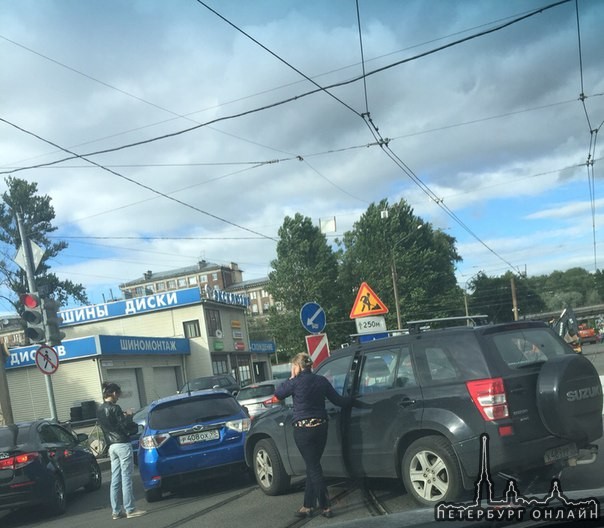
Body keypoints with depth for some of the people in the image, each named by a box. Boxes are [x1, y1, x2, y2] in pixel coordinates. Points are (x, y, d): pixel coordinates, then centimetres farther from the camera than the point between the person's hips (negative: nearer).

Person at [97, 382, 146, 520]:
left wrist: (124, 417, 17)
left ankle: (116, 511, 11)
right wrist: (129, 417, 3)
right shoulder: (114, 408, -14)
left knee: (115, 479, 9)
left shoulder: (99, 410, 11)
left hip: (112, 446, 8)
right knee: (126, 478, -5)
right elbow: (125, 426, -15)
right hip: (122, 445, -8)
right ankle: (130, 509, -3)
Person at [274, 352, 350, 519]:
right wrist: (351, 399, 28)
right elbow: (338, 400, 10)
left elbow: (278, 394, 4)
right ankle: (308, 505, 18)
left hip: (303, 429, -6)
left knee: (313, 468, -1)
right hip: (321, 427, 6)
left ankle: (325, 507, -3)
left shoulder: (296, 382, -9)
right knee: (313, 467, 14)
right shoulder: (322, 381, 6)